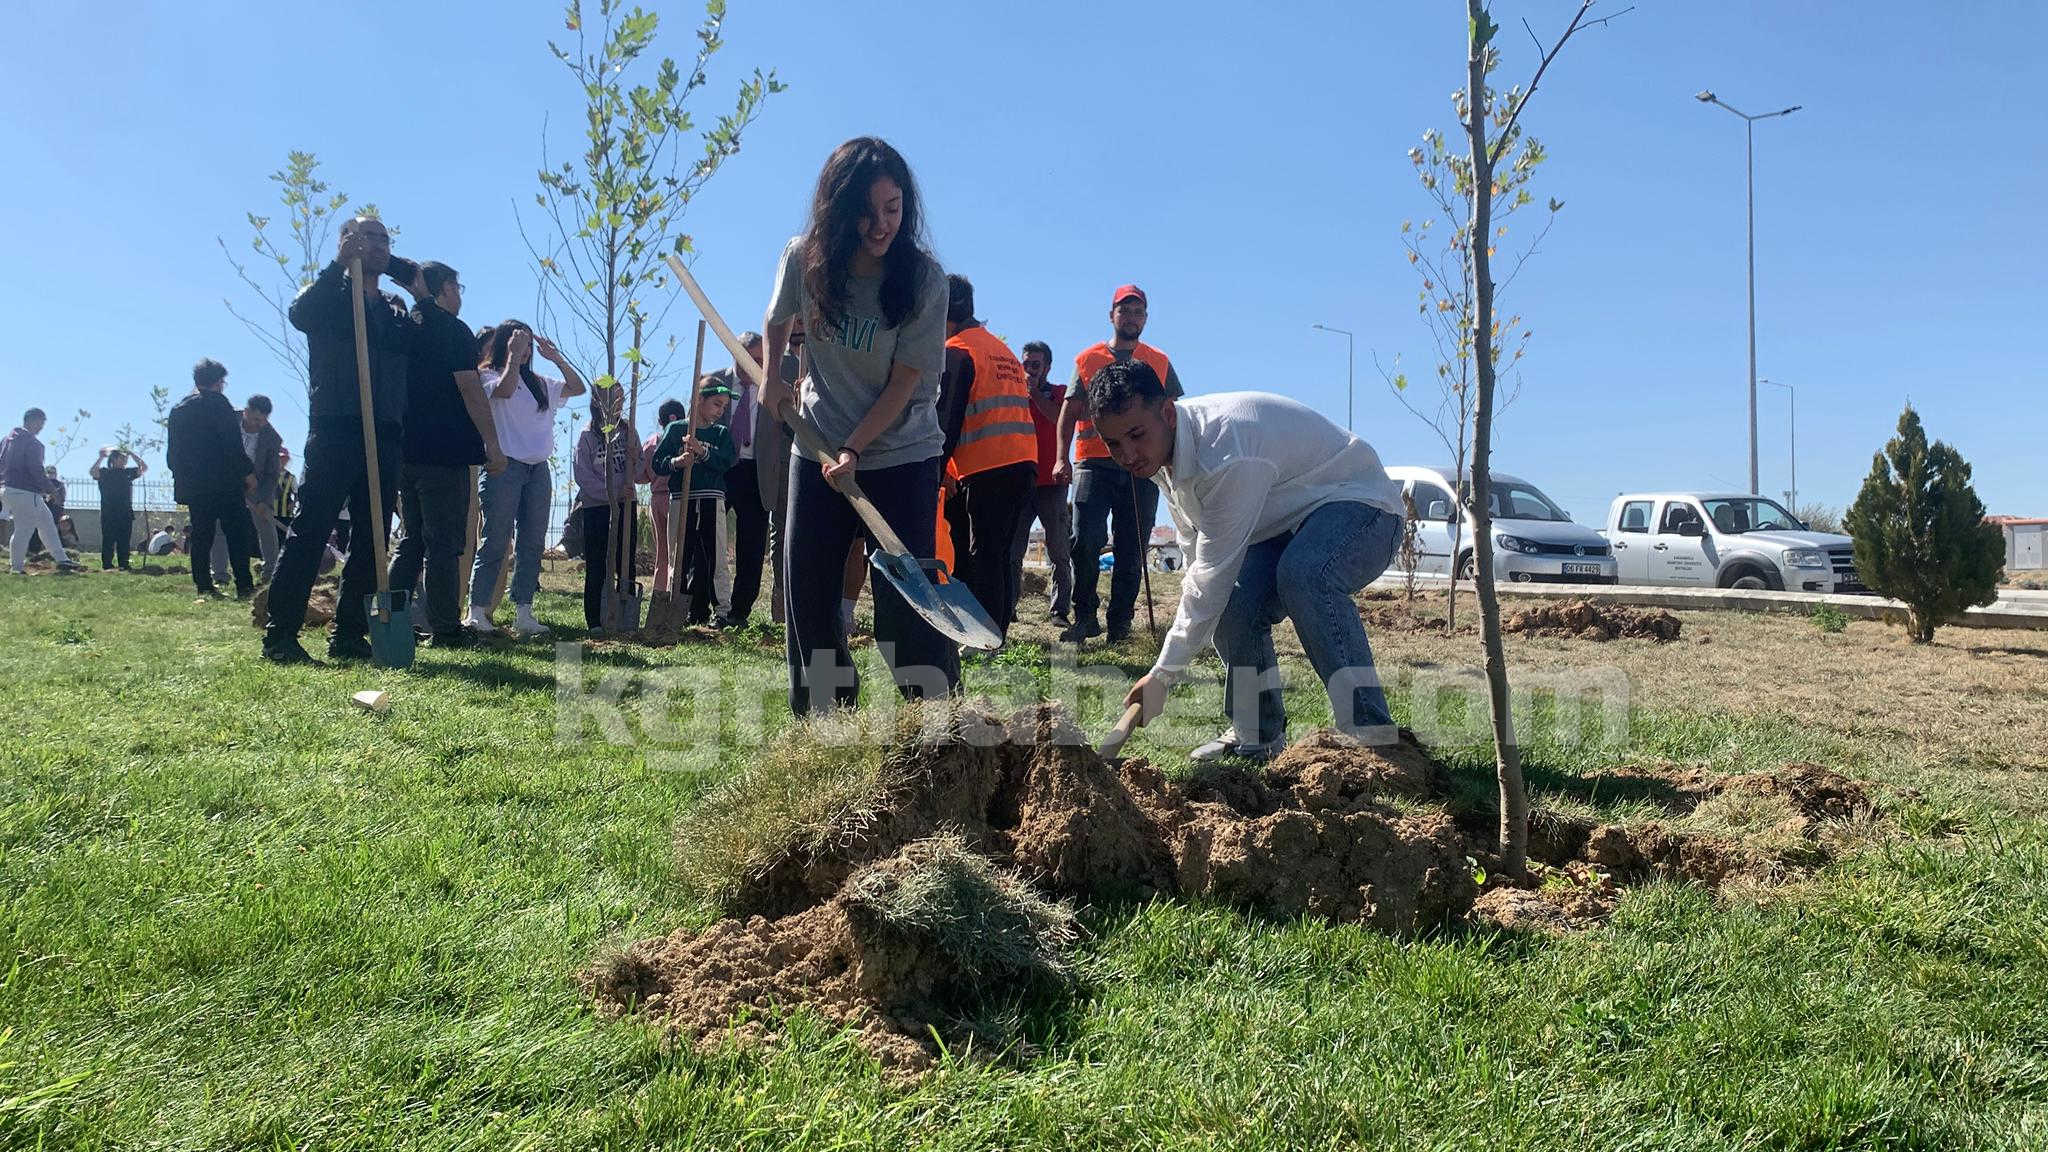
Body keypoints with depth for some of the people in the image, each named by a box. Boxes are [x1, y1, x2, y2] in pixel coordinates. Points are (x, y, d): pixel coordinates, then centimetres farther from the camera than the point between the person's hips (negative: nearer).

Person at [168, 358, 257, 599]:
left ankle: (204, 586, 6)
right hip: (224, 482, -7)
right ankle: (244, 586, -11)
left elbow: (172, 454, 18)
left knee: (201, 536, 9)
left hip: (191, 486, 7)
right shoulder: (217, 402, -5)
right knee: (237, 533, -5)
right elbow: (233, 443, -13)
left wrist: (181, 479, 22)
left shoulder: (177, 409, 17)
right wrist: (247, 471, -7)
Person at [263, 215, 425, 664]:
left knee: (371, 539, 5)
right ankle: (279, 635, -7)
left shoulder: (397, 310, 22)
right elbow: (299, 313, -15)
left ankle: (349, 635, 11)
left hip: (385, 436, 5)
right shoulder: (329, 294, 6)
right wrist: (338, 265, -17)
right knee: (309, 531, -8)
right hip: (334, 430, -5)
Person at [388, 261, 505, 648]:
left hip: (404, 451, 7)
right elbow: (470, 389, -13)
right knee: (444, 543, -5)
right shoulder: (453, 329, -5)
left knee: (409, 540, 14)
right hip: (445, 452, -7)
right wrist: (492, 444, -11)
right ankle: (444, 628, -4)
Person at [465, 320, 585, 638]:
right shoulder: (489, 377, 2)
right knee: (496, 540, -8)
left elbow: (577, 388, 16)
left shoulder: (539, 383, 18)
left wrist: (556, 357, 8)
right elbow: (504, 390, -20)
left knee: (533, 542, 3)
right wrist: (513, 355, -12)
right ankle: (477, 610, -4)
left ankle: (523, 612, 6)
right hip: (505, 466, -6)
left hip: (538, 469, 6)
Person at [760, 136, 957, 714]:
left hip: (902, 455, -3)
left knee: (904, 591, -9)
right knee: (807, 586, 3)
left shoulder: (924, 277, -14)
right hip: (819, 447, 4)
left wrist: (854, 450, -20)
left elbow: (905, 382, -14)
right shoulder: (804, 259, -6)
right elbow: (778, 321, 17)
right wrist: (772, 379, 4)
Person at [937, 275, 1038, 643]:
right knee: (999, 556, 12)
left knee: (982, 557, -6)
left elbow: (947, 418, -9)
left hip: (986, 470, -8)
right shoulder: (1002, 350, 24)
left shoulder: (956, 351, -3)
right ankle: (996, 634, 13)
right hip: (1024, 462, 8)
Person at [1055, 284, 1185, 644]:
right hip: (1094, 464, -1)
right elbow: (1069, 412, 8)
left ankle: (1119, 624, 10)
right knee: (1085, 540, -14)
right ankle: (1085, 617, 1)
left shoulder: (1159, 363, 14)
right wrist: (1062, 458, -5)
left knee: (1131, 552, 2)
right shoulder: (1088, 359, 12)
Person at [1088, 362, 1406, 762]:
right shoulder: (1160, 446, -5)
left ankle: (1373, 735, -35)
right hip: (1285, 524, 9)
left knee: (1302, 574, -38)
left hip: (1358, 503, -9)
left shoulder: (1226, 454, -35)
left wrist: (1163, 674, -28)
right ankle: (1258, 736, 6)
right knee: (1233, 604, -12)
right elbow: (1200, 559, 6)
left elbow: (1214, 573, -33)